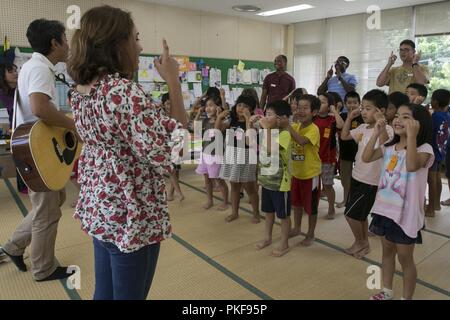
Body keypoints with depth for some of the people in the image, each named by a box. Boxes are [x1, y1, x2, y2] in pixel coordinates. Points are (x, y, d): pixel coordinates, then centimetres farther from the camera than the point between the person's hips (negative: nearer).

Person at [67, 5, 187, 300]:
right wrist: (174, 81, -19)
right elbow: (176, 148, -25)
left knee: (105, 291, 24)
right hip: (132, 217, -8)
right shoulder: (123, 92, -25)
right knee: (129, 295, 12)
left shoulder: (81, 89, 3)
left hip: (98, 210, 8)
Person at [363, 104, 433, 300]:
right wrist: (376, 133, -7)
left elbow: (412, 165, -34)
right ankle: (387, 292, 39)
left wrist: (412, 135, -34)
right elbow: (366, 158, -4)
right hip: (385, 209, 6)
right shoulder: (389, 148, 4)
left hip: (406, 214, -6)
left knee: (405, 258, 9)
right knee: (387, 251, 20)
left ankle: (407, 297, 30)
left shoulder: (424, 149, -15)